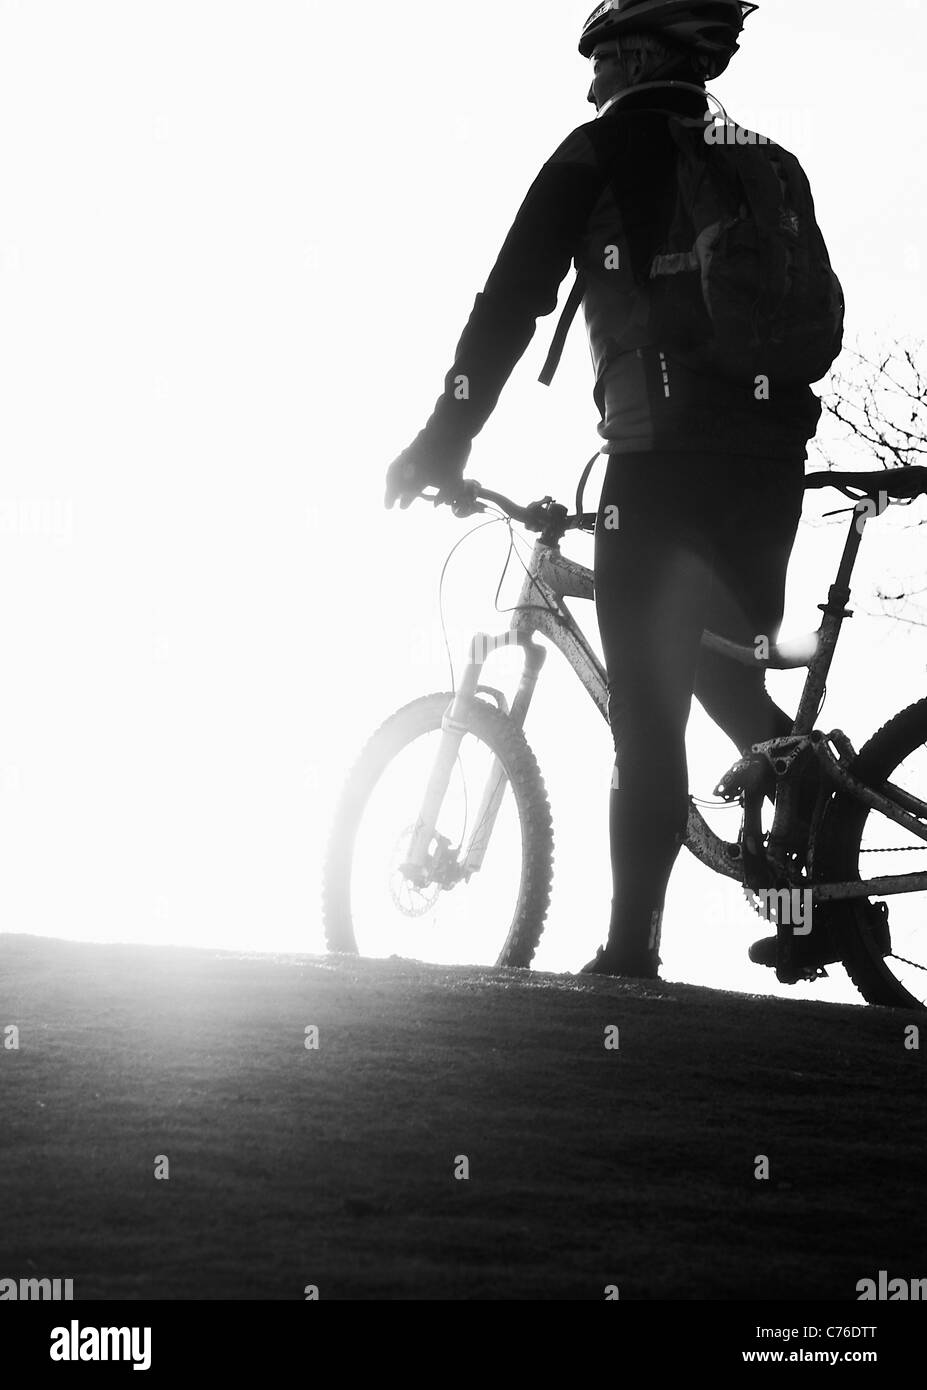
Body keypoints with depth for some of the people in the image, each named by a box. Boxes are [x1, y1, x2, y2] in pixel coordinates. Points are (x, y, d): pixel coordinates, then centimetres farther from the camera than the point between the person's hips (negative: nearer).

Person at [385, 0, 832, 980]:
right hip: (773, 454, 6)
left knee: (647, 710, -3)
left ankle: (632, 951, -6)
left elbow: (513, 299, -1)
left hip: (663, 452, -6)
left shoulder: (603, 150, 5)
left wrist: (443, 442, 3)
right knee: (728, 676, 21)